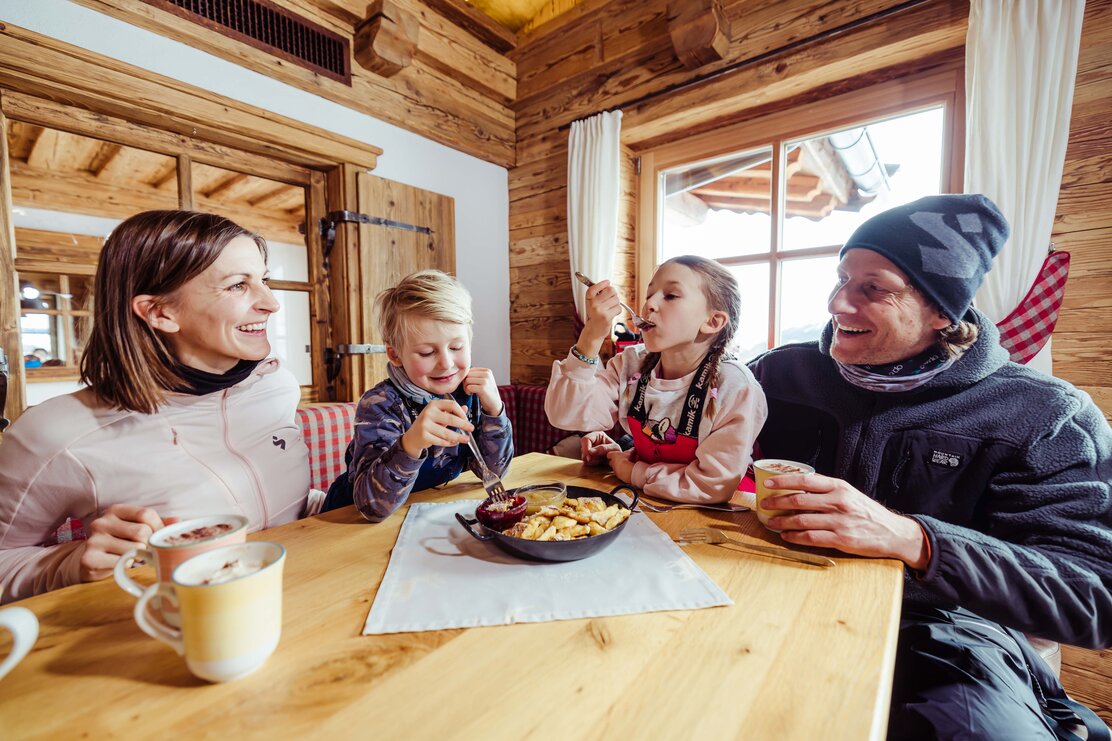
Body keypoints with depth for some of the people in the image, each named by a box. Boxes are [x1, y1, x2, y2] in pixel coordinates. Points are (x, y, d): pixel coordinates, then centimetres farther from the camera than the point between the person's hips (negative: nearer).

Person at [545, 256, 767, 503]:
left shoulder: (734, 387, -20)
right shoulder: (632, 365, -7)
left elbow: (715, 485, -20)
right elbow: (565, 415, -16)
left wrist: (634, 473, -12)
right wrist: (592, 336, -26)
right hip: (647, 502, 4)